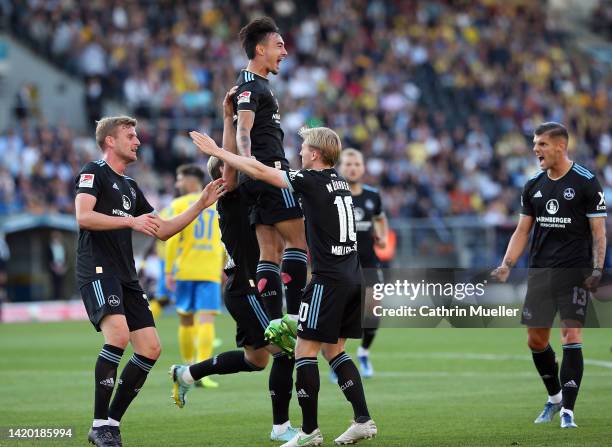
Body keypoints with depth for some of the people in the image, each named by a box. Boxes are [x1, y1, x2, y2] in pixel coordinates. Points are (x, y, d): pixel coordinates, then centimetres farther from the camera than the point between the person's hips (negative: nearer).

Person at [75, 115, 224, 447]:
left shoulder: (130, 186, 24)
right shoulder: (94, 172, 0)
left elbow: (162, 231, 27)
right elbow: (83, 216, -16)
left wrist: (200, 205, 20)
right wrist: (130, 221, -22)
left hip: (126, 277, 9)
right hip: (97, 268, -9)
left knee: (150, 349, 1)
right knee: (118, 335, -27)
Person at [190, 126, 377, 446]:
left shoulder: (312, 181, -9)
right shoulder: (338, 181, 13)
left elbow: (259, 171, -8)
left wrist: (217, 152, -1)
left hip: (329, 279, -8)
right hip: (352, 277, 8)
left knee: (305, 349, -3)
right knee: (333, 349, 15)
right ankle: (363, 420, 8)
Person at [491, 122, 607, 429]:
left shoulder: (585, 182, -5)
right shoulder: (534, 185, 10)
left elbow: (599, 230, -5)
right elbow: (522, 230, 14)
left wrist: (597, 269, -15)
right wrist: (506, 265, 1)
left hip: (575, 271, -5)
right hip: (540, 271, 5)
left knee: (571, 335, -10)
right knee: (535, 339, 7)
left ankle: (567, 410, -6)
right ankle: (555, 396, 28)